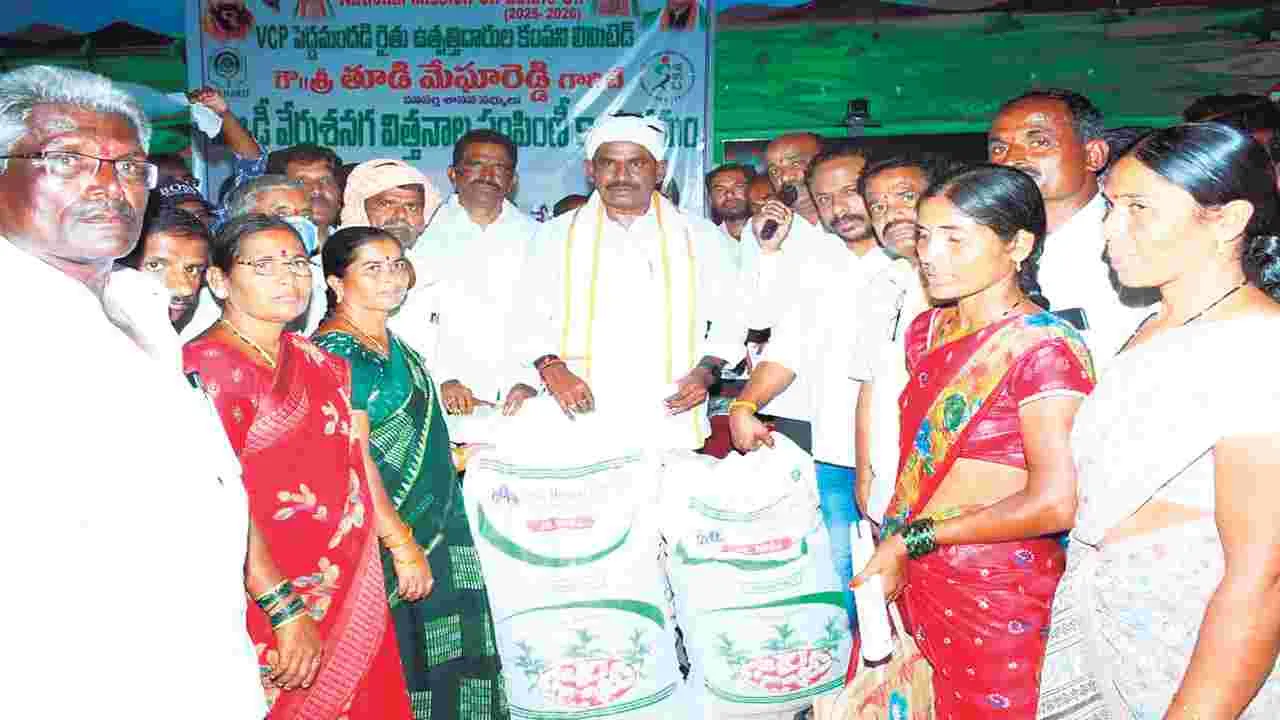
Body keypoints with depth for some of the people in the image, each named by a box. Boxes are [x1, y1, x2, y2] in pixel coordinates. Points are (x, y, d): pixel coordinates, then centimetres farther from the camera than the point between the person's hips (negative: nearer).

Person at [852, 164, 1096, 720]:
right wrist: (889, 543, 1)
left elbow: (1053, 503, -20)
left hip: (996, 592, -6)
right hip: (909, 575, 6)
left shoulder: (1044, 348, -15)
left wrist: (912, 538, -15)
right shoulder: (928, 330, 7)